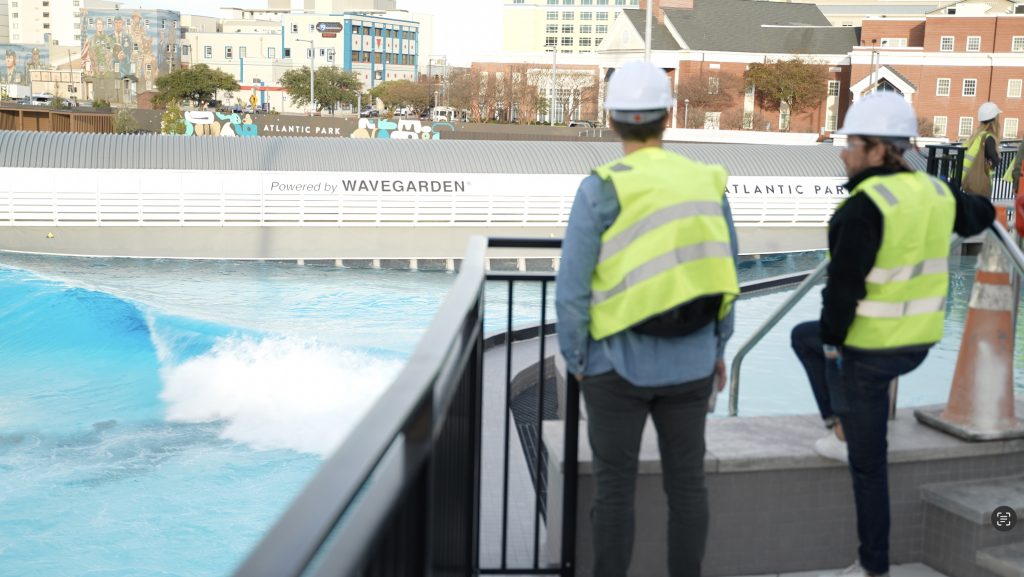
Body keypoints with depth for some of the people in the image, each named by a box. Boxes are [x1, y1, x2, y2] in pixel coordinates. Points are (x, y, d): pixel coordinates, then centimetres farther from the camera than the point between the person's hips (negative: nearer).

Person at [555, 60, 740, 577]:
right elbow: (725, 274, 5)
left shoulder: (600, 190, -14)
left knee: (616, 486, 7)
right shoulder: (706, 182, -1)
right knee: (686, 481, 13)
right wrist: (718, 346, 16)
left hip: (619, 364, -3)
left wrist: (575, 359, 1)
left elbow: (572, 289, -14)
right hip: (690, 364, 4)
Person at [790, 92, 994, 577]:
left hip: (872, 348, -8)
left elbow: (844, 285, -21)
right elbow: (979, 217, 24)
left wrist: (831, 341, -8)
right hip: (920, 339, 8)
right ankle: (842, 431, 28)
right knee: (803, 336, 29)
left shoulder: (866, 205, -22)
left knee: (868, 462, 6)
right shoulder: (934, 192, 2)